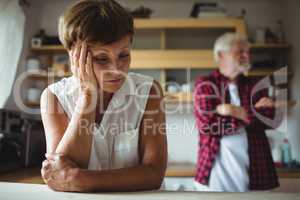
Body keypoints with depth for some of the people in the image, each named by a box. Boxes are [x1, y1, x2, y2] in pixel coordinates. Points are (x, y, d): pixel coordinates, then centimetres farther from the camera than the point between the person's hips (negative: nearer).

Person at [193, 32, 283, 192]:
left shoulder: (255, 85, 10)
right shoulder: (205, 84, 0)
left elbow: (272, 119, -5)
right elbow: (207, 125, -14)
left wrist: (239, 112, -14)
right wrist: (254, 113, -8)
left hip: (254, 169, 3)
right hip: (217, 168, -3)